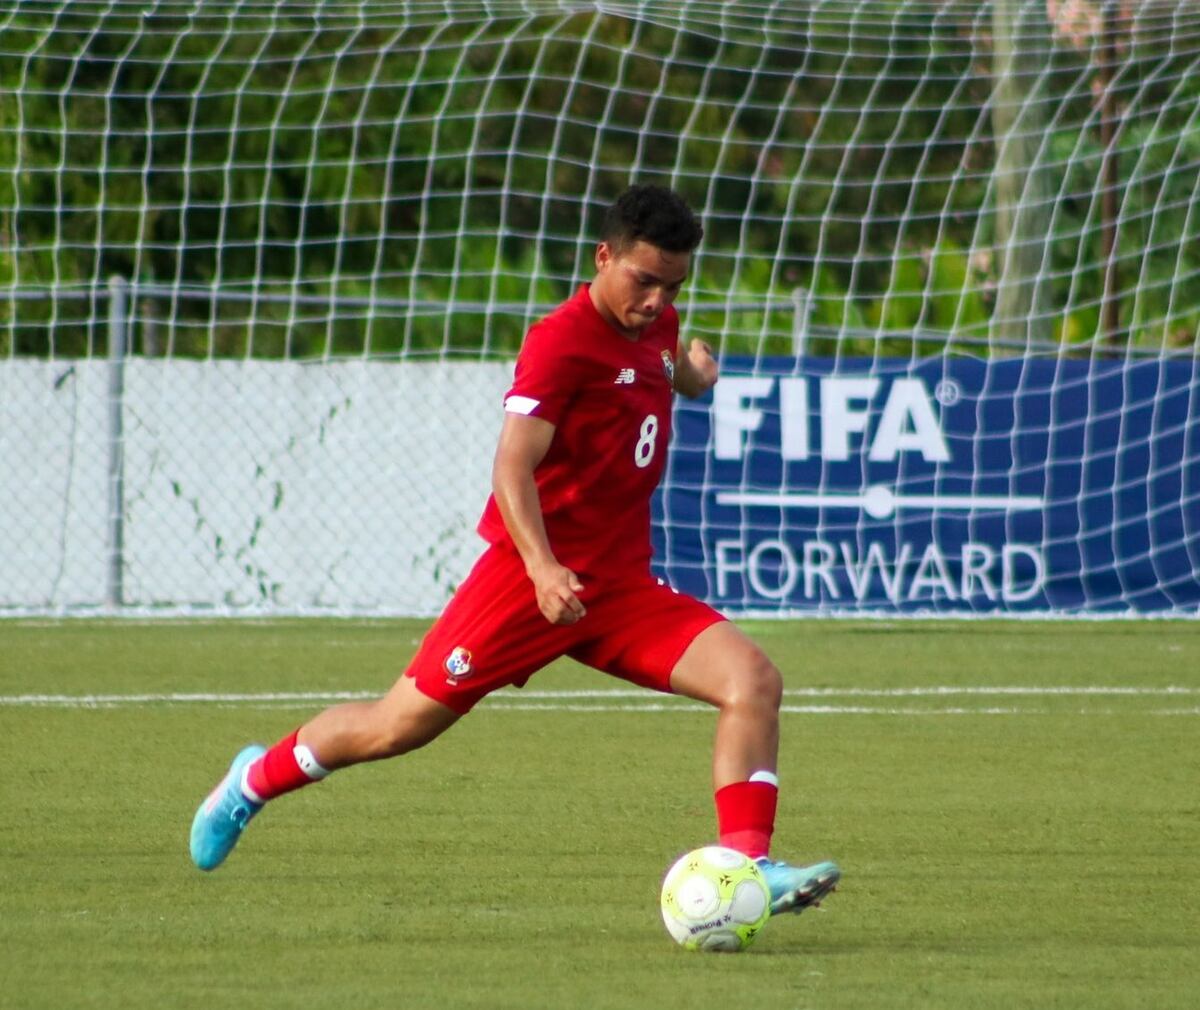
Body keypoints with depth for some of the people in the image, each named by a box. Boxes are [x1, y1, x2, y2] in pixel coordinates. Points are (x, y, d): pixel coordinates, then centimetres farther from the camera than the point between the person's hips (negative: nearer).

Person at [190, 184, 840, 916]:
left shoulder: (655, 326, 10)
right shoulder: (562, 341, -14)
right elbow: (512, 467, -24)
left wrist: (692, 371, 13)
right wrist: (543, 570, -39)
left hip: (622, 587, 6)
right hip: (529, 578, -6)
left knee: (754, 679, -14)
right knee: (402, 725, 1)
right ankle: (259, 779, 28)